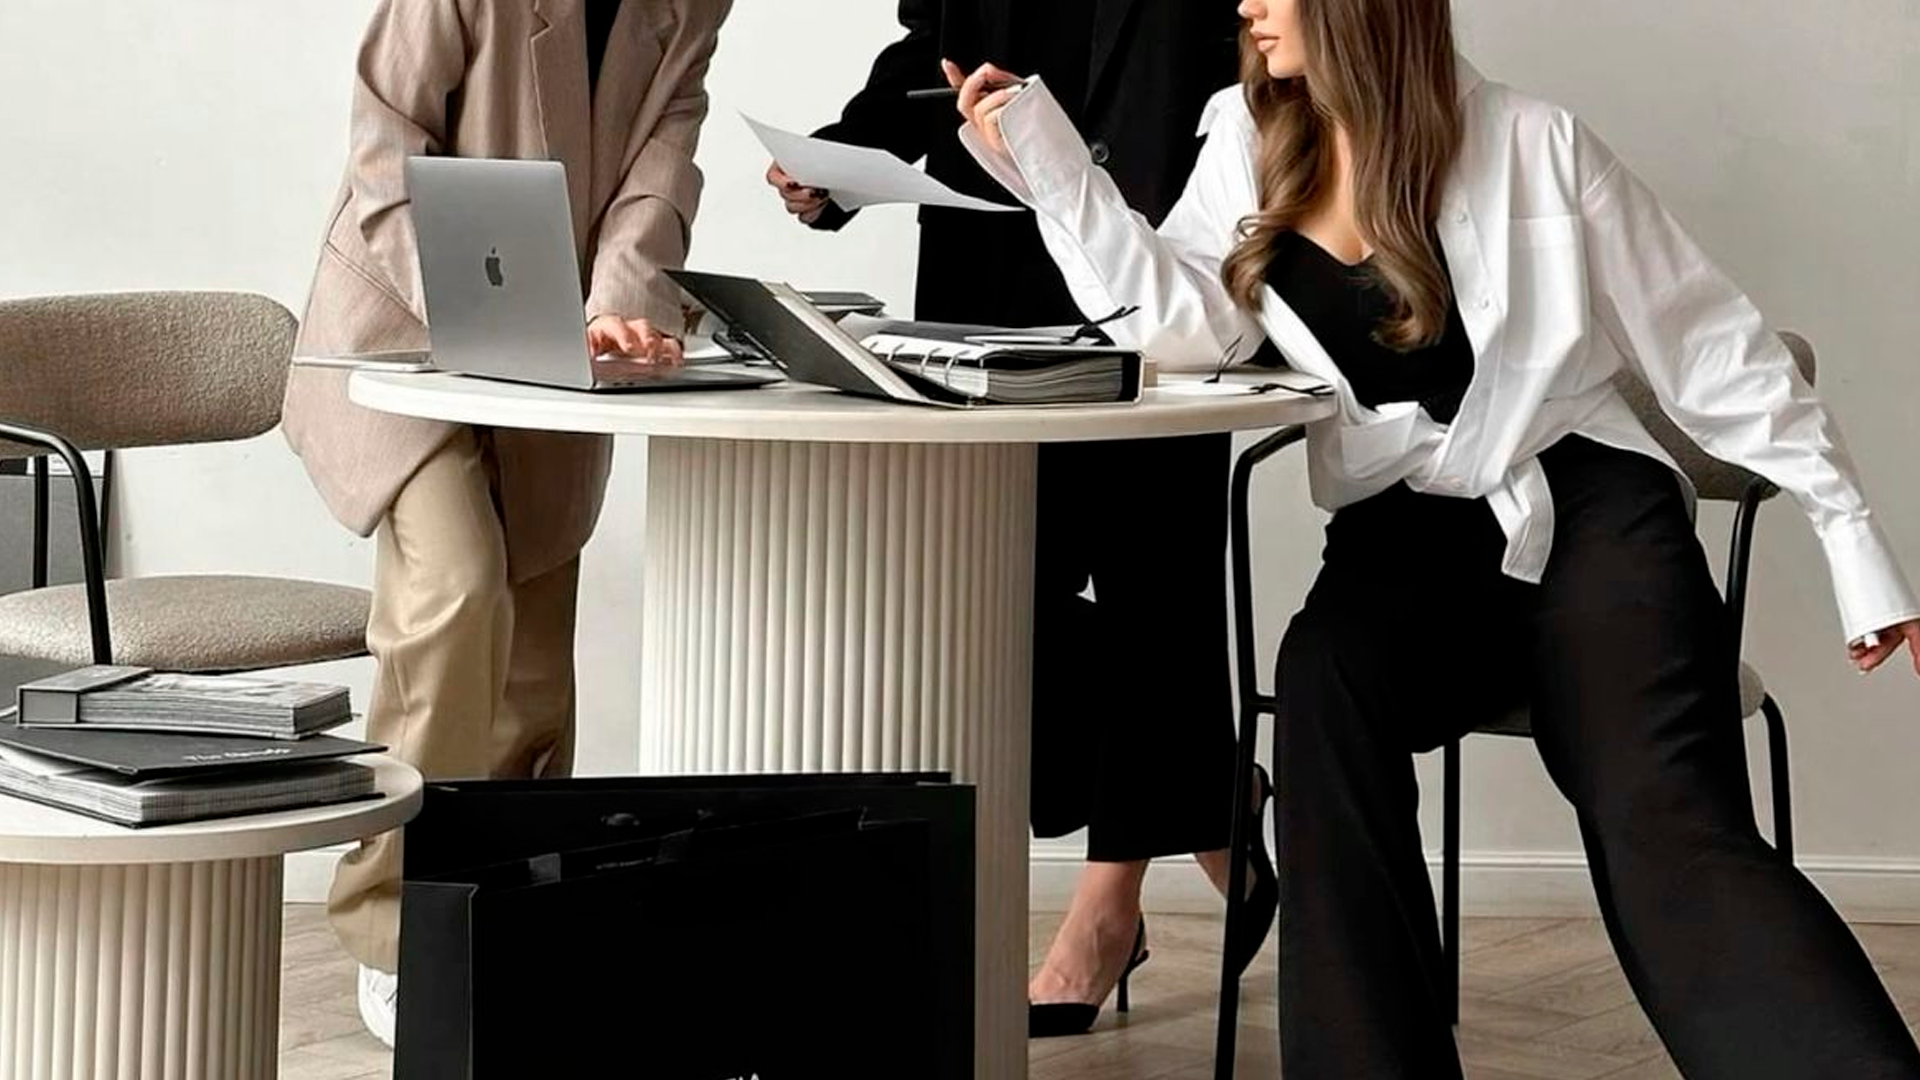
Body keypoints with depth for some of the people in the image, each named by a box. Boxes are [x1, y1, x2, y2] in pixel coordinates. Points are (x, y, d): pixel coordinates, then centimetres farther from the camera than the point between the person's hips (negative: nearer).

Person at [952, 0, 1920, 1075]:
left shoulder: (1533, 143, -2)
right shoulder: (1251, 136, 10)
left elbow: (1713, 342, 2)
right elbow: (1189, 327, 1)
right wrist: (1053, 168, -7)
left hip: (1589, 508, -3)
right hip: (1410, 538, 3)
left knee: (1666, 831, -28)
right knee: (1325, 678, -33)